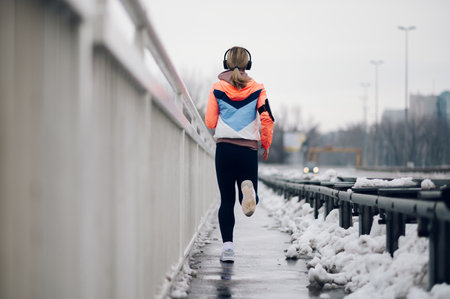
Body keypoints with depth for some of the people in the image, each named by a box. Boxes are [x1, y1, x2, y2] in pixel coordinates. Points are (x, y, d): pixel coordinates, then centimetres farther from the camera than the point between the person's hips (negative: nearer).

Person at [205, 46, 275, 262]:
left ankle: (228, 246, -4)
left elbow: (210, 122, 3)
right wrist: (266, 144, 8)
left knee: (226, 200, 7)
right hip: (249, 149, 0)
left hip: (224, 148, 0)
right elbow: (267, 119, -5)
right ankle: (248, 187, -29)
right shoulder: (257, 89, 5)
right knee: (250, 200, 9)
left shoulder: (217, 88, 4)